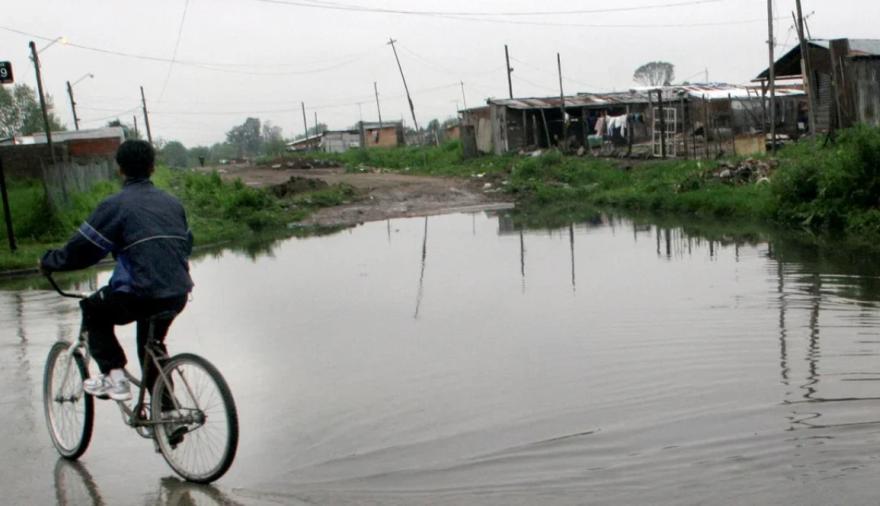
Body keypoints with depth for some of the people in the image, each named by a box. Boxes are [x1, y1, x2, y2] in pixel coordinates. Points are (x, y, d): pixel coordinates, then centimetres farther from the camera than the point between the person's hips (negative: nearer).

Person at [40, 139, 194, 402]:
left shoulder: (116, 205, -4)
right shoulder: (172, 202, 14)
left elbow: (82, 247, -3)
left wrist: (48, 262, 14)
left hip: (141, 294, -6)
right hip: (178, 295, 6)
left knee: (93, 311, 20)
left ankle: (114, 375, 8)